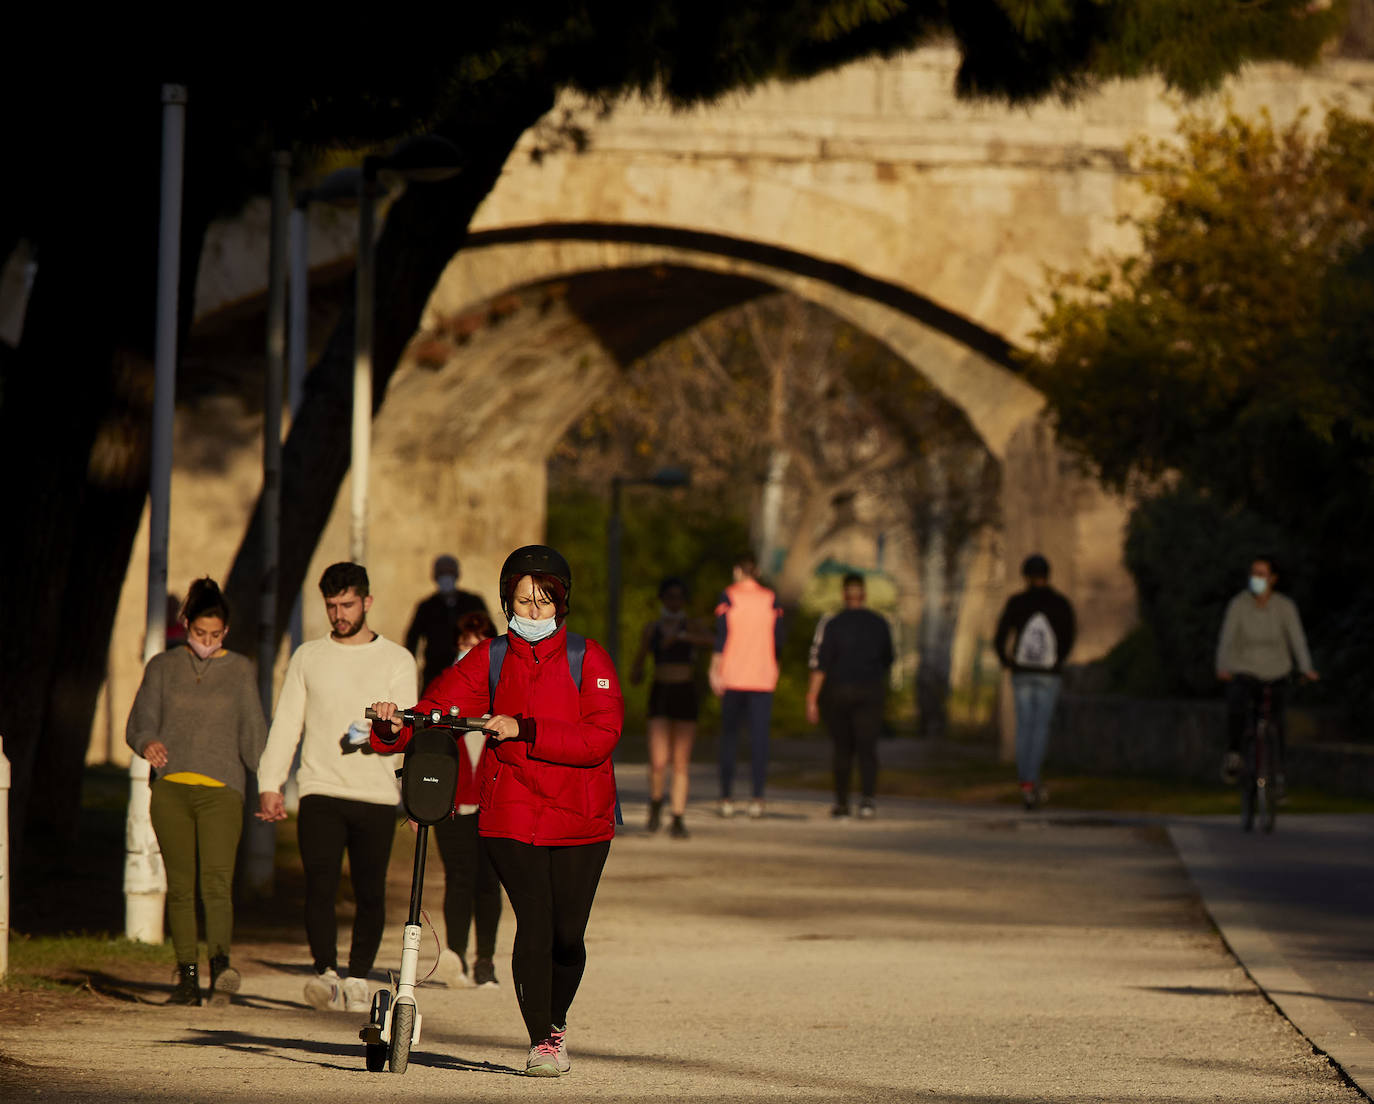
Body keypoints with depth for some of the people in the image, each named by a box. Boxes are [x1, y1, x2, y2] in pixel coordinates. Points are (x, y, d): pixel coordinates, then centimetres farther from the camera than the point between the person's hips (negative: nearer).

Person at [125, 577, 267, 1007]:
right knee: (180, 885, 1)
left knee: (217, 880, -18)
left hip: (222, 789, -2)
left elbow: (252, 730, 10)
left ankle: (220, 963, -32)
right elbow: (141, 722, 6)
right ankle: (187, 975, 7)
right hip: (171, 787, 2)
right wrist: (147, 744, -18)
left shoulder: (239, 669, 12)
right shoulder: (163, 667, 12)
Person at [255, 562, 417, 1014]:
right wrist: (269, 783, 3)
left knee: (370, 893, 0)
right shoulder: (308, 658, 15)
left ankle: (357, 979, 8)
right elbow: (285, 723, 13)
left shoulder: (396, 660, 9)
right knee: (320, 885, -15)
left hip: (377, 794, 0)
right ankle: (325, 973, -22)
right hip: (321, 792, 0)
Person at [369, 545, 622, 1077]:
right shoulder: (490, 660, 5)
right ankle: (540, 1040, -2)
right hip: (511, 817, 0)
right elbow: (438, 705, -4)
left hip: (580, 820, 0)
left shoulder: (588, 659, -1)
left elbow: (601, 736, -12)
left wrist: (524, 730, -21)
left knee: (567, 935, 3)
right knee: (534, 924, -14)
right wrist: (396, 727, -26)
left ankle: (556, 1021, 32)